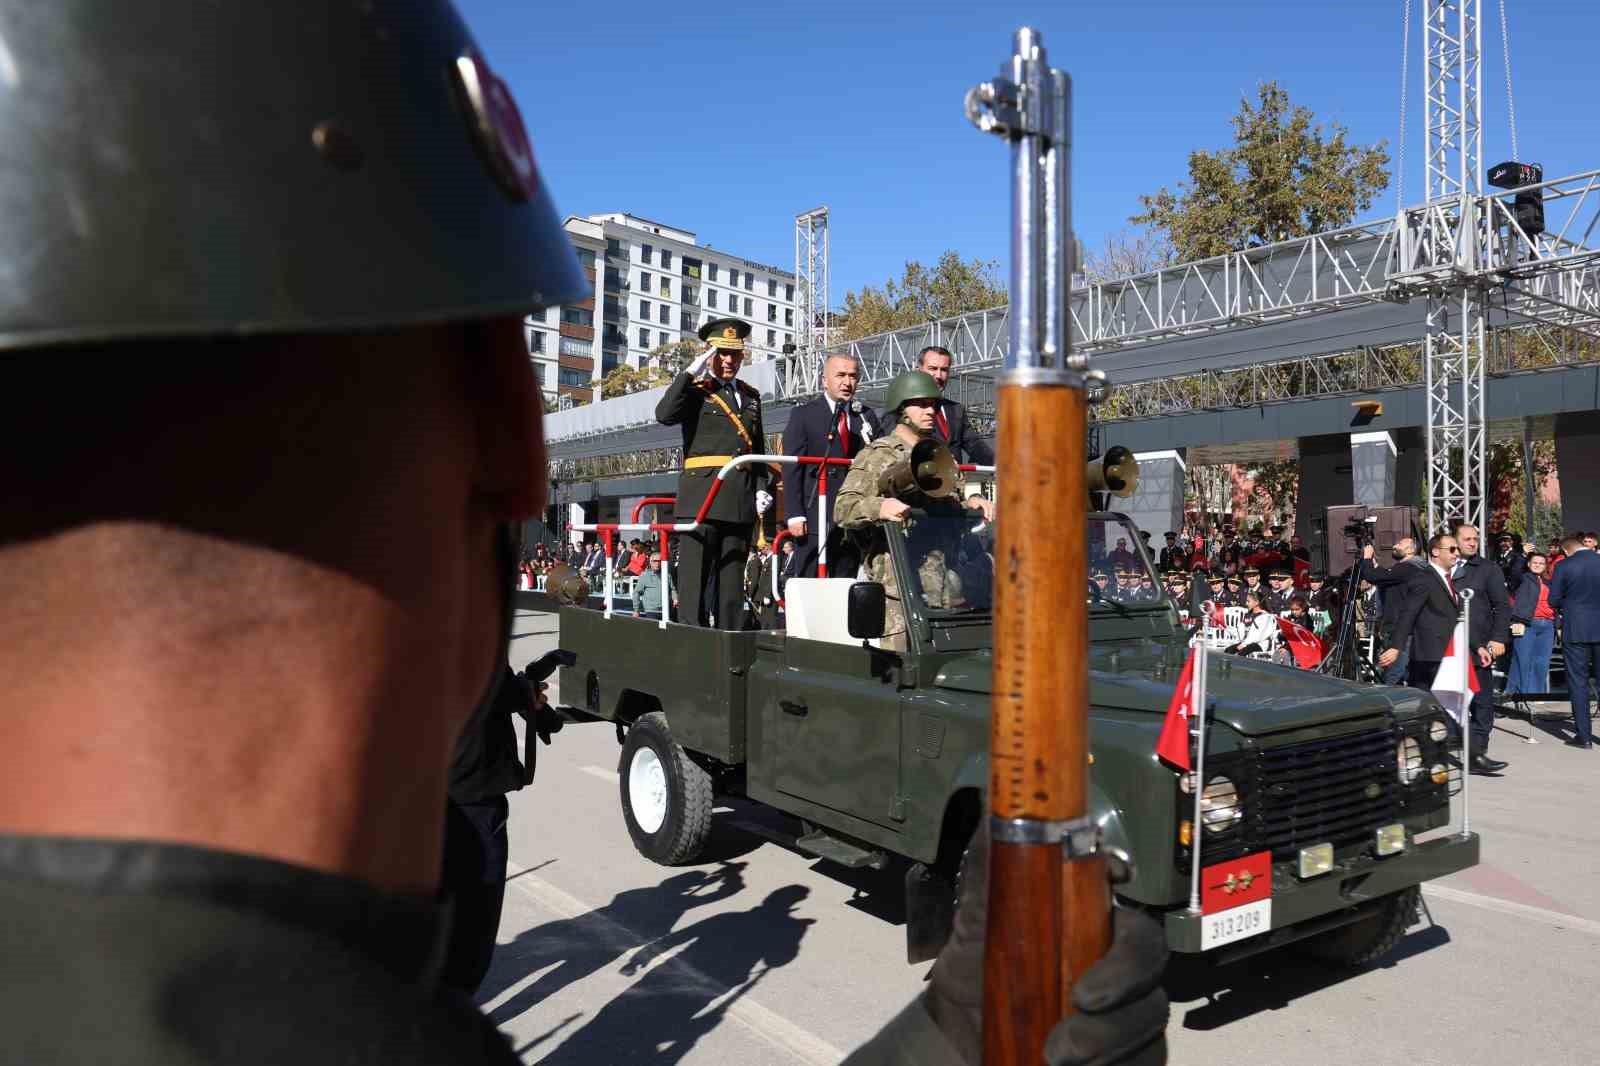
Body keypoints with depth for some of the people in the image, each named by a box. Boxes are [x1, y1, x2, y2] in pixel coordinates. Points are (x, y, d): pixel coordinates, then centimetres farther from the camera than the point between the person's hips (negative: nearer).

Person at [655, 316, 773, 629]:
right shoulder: (694, 390, 4)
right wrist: (690, 372, -14)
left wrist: (762, 486, 8)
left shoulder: (751, 395, 19)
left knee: (733, 576, 8)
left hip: (741, 498, 5)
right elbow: (664, 415, -16)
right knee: (696, 574, -6)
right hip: (702, 495, -5)